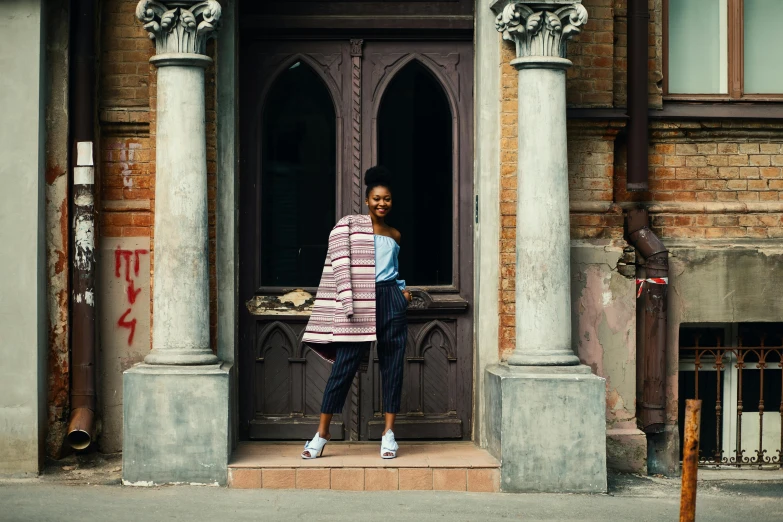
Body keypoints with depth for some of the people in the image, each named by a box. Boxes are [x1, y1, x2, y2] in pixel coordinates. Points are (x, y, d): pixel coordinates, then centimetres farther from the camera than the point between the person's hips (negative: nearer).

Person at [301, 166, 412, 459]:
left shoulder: (395, 235, 16)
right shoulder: (349, 226, 2)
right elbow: (341, 264, -7)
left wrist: (402, 290, 10)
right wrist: (347, 304, -16)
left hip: (391, 301, 4)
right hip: (359, 302, -4)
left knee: (393, 367, 2)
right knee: (344, 366, -4)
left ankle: (389, 433, 8)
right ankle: (322, 434, 2)